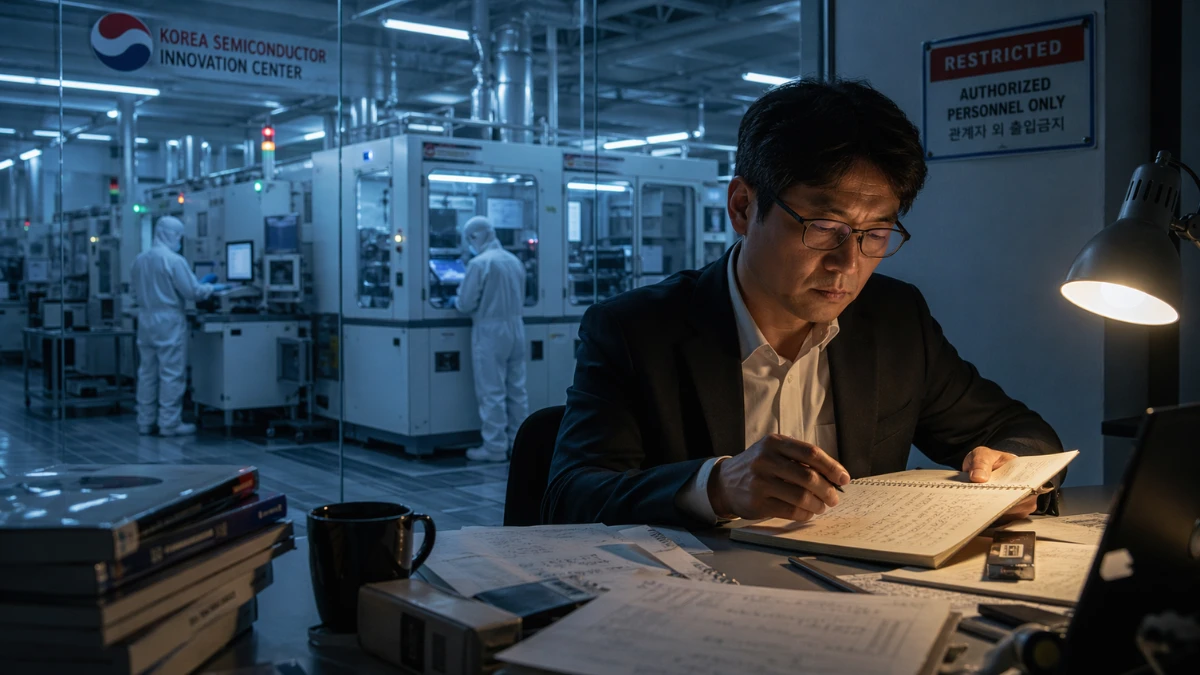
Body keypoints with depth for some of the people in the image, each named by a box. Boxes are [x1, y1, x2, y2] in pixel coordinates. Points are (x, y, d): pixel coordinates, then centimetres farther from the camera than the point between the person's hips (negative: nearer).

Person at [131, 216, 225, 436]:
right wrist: (212, 288, 4)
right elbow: (192, 292, -14)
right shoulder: (174, 260, -14)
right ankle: (169, 423, 1)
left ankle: (145, 422, 18)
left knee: (147, 371, 12)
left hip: (145, 319, 7)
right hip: (168, 321, -7)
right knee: (171, 373, -1)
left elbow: (136, 292, 16)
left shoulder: (140, 259, 6)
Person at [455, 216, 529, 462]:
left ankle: (495, 447, 1)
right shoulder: (514, 260, 8)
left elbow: (465, 304, -11)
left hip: (490, 330, -7)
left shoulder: (479, 263, -13)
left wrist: (457, 301, 10)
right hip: (515, 326, 7)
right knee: (516, 390, 11)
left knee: (492, 392, -2)